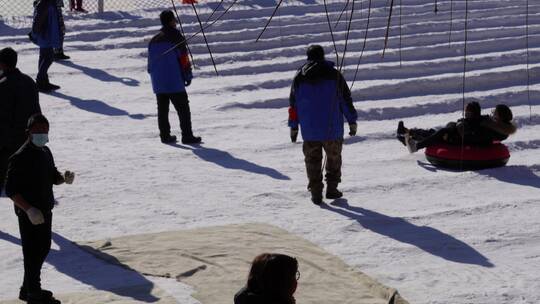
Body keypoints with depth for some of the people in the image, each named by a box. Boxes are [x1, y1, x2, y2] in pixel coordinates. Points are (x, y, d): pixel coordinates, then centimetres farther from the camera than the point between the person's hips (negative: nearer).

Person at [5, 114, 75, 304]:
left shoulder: (45, 152, 9)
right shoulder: (21, 157, -18)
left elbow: (52, 177, 19)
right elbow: (10, 190, -19)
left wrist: (64, 178, -4)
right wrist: (29, 210, -27)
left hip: (45, 211, 9)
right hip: (29, 215, -9)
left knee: (44, 248, 18)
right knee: (33, 253, 0)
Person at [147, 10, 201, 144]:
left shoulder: (154, 40, 10)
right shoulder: (176, 37, -9)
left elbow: (150, 62, 15)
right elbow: (184, 58, -11)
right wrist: (188, 76, -3)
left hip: (158, 82, 6)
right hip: (175, 82, -6)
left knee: (162, 109, 12)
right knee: (183, 108, -1)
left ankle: (165, 135, 14)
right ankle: (187, 136, -4)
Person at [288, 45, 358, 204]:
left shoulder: (299, 77, 2)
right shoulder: (334, 74, -3)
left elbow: (293, 103, 6)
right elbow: (346, 100, -1)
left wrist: (293, 126, 13)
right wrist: (352, 121, 7)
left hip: (309, 130, 1)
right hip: (332, 129, -1)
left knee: (313, 160, 10)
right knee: (334, 157, 16)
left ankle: (316, 193, 6)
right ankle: (332, 188, 16)